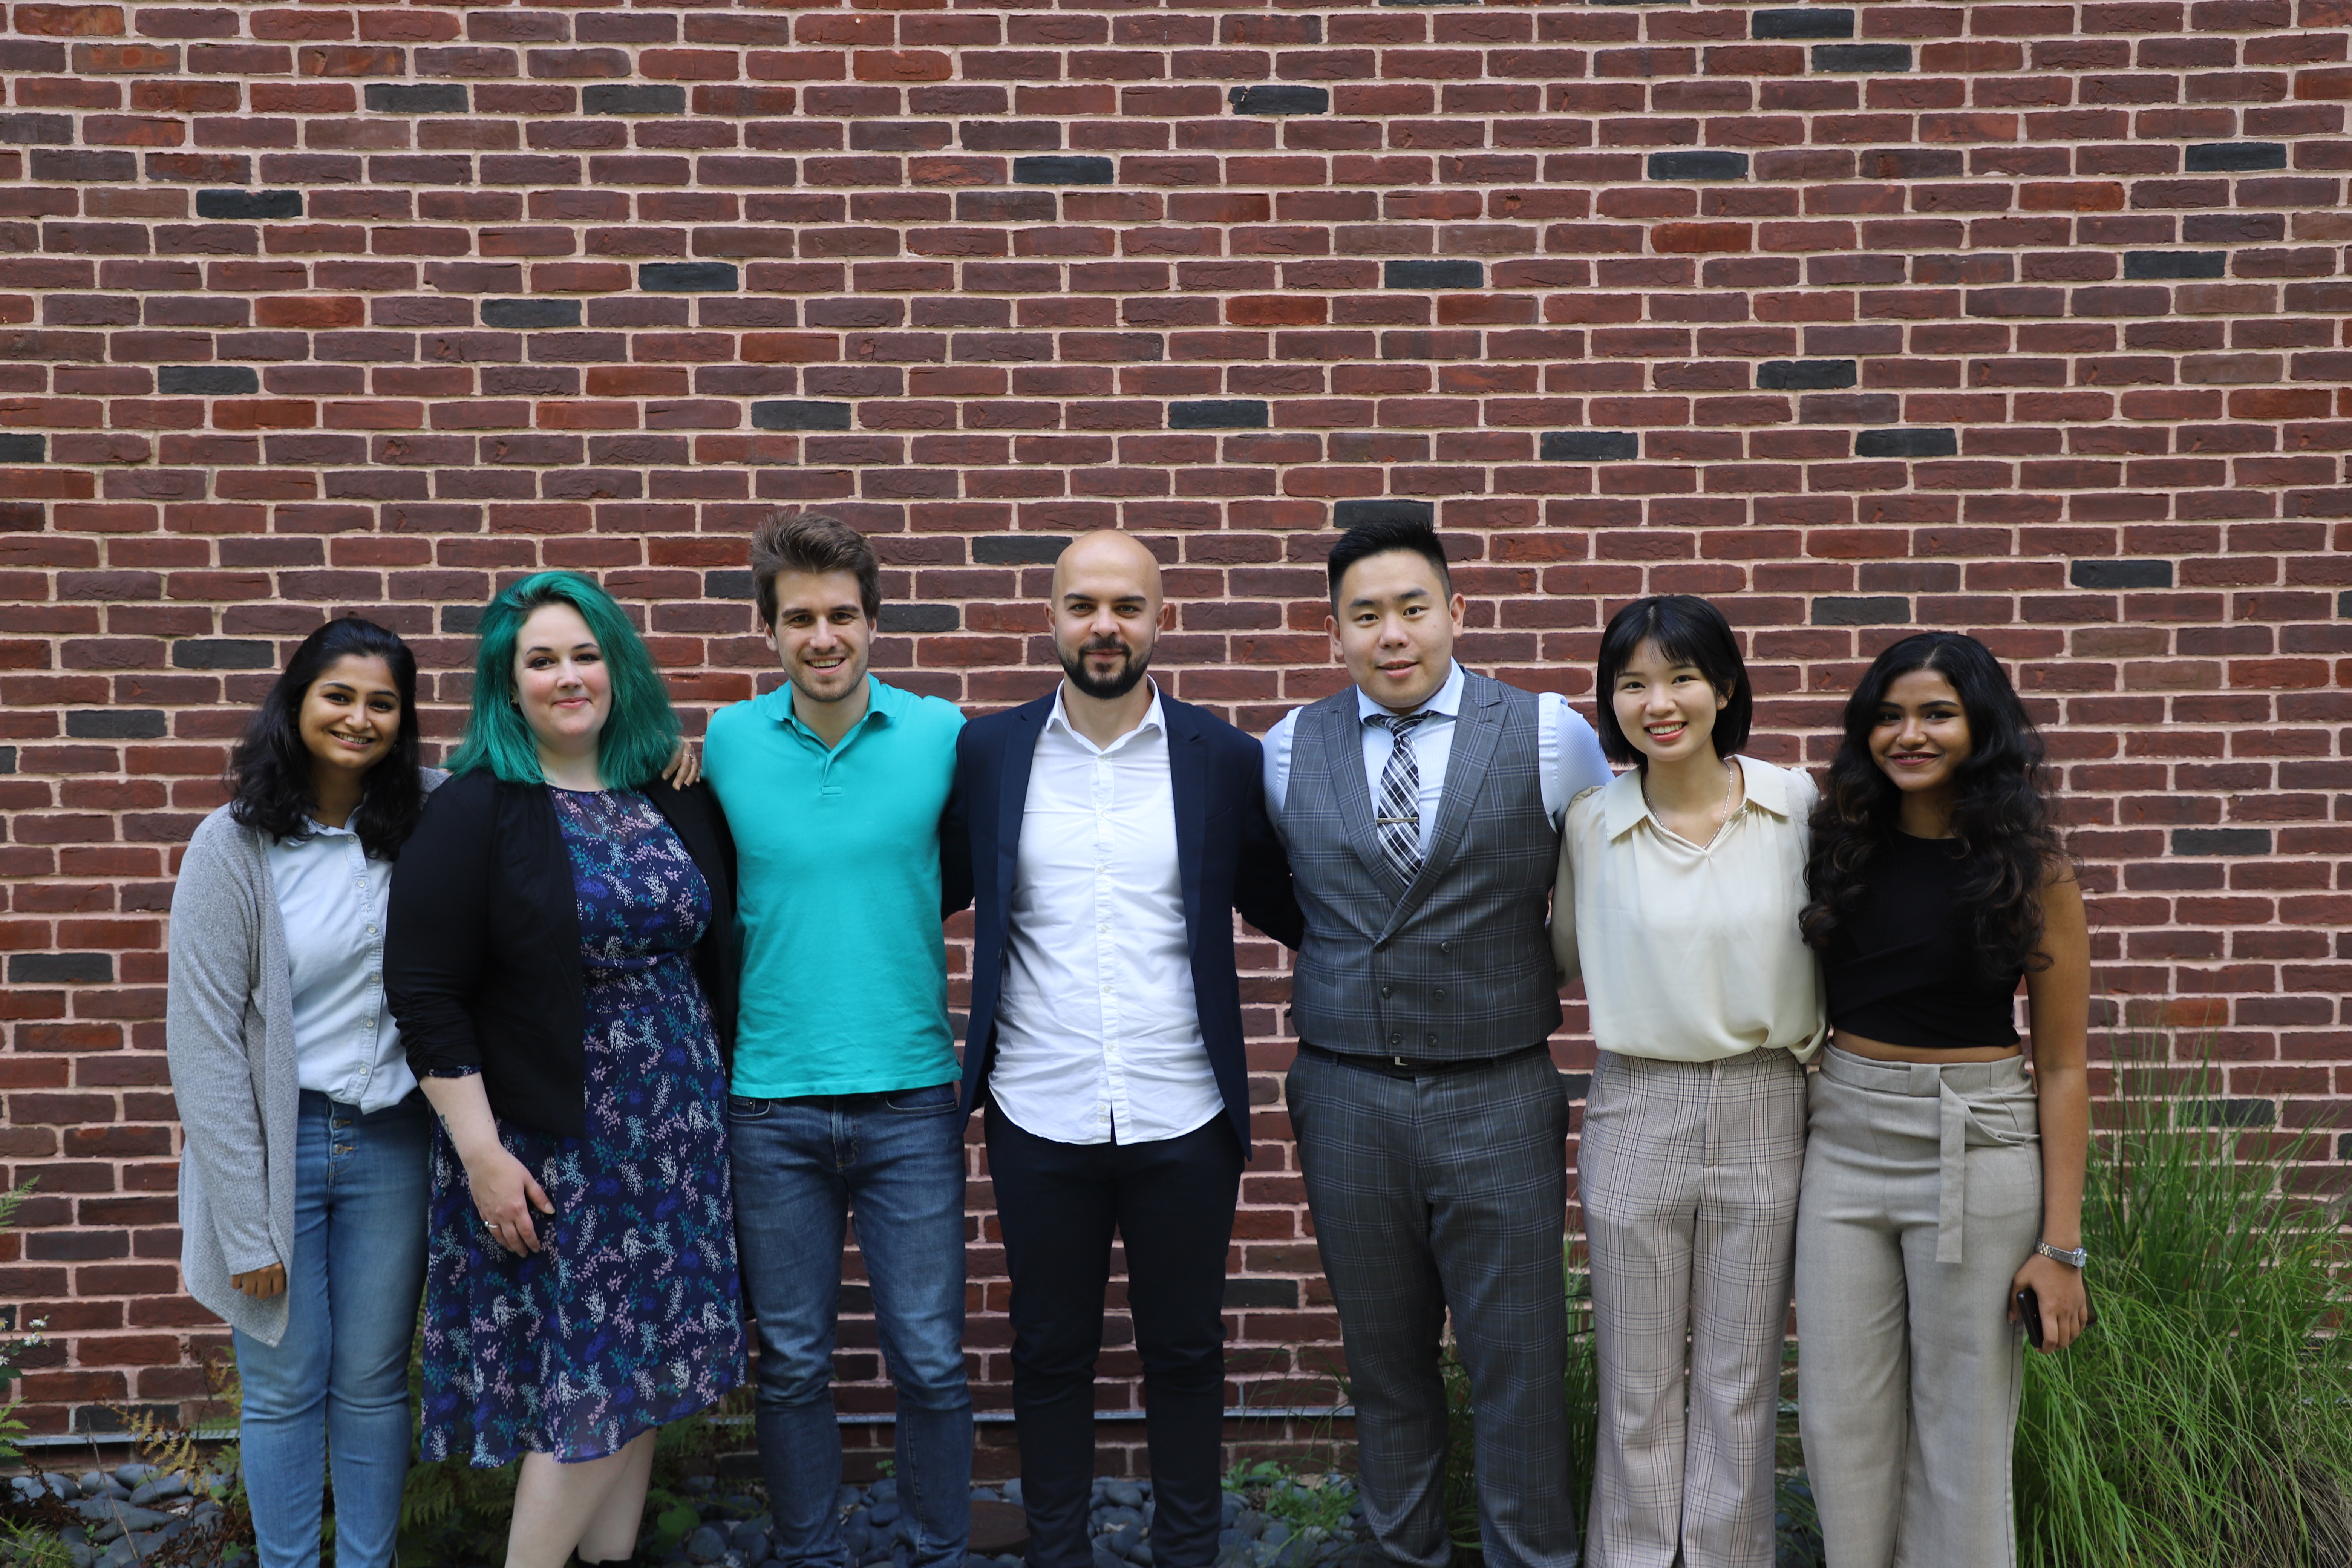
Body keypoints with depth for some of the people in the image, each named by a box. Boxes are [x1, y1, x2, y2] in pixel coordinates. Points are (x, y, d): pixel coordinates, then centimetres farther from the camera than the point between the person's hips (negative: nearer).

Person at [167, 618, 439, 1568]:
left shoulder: (419, 821, 0)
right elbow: (203, 1042, -10)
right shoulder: (234, 846, -10)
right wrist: (245, 1225, -11)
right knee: (285, 1389, 9)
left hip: (390, 1142, 3)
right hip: (275, 1140, -2)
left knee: (375, 1383, 12)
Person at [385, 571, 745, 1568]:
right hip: (547, 1147, -5)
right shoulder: (476, 812, -8)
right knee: (583, 1383, -1)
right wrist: (482, 1154, -14)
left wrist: (716, 1104, 9)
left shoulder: (675, 799, 6)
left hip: (677, 1137, 5)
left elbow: (715, 955, 11)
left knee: (640, 1369, 13)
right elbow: (427, 997, -11)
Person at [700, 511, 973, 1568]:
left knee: (930, 1362, 7)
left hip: (911, 1098, -1)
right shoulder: (728, 741, 0)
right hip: (772, 1101, 1)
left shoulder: (940, 734, -3)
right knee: (792, 1365, 13)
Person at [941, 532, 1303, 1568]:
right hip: (1039, 1122, 0)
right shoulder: (986, 753, 1)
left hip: (1184, 1121, 0)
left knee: (1185, 1352, 15)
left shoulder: (1224, 759, -1)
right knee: (1051, 1352, 15)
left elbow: (1283, 906, 5)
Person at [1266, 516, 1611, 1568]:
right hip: (1345, 1097, 2)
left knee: (1520, 1365, 4)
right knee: (1384, 1362, 15)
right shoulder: (1289, 750, 2)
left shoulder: (1550, 735, -3)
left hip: (1500, 1098, -2)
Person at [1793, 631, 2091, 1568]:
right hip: (1842, 1140, 3)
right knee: (1841, 1418, 7)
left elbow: (2061, 1067, -3)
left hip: (1977, 1148, -3)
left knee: (1963, 1424, 6)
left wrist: (2061, 1244, -7)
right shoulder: (1844, 847, 5)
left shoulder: (2031, 872, -3)